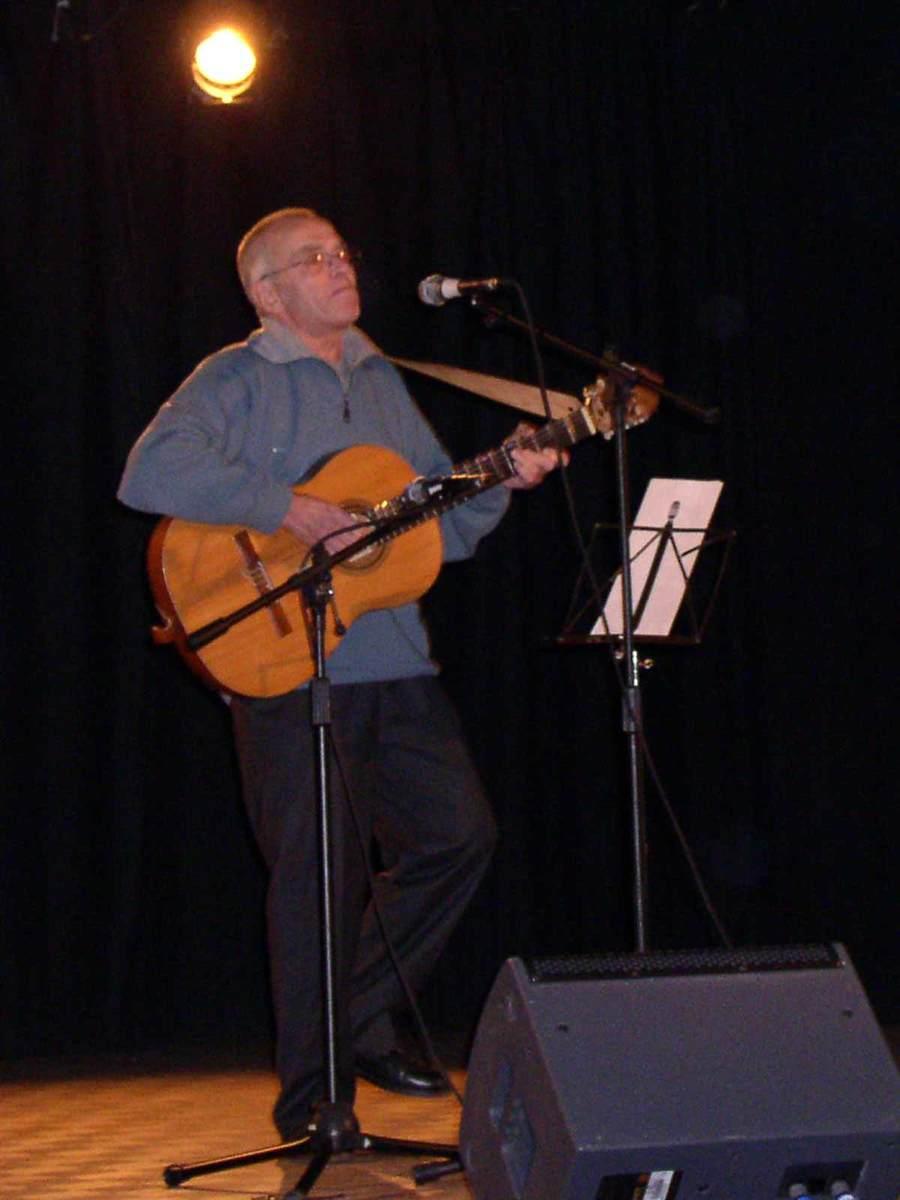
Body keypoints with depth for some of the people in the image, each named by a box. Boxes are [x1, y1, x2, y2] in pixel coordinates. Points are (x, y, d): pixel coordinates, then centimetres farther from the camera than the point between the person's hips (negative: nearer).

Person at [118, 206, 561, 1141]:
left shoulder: (381, 381, 18)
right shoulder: (237, 380, -3)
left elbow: (444, 528, 21)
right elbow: (150, 475, -21)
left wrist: (500, 484, 2)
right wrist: (285, 509, -24)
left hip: (395, 662, 7)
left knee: (459, 833, 4)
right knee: (320, 876, -3)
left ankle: (361, 1024, 21)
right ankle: (312, 1098, 10)